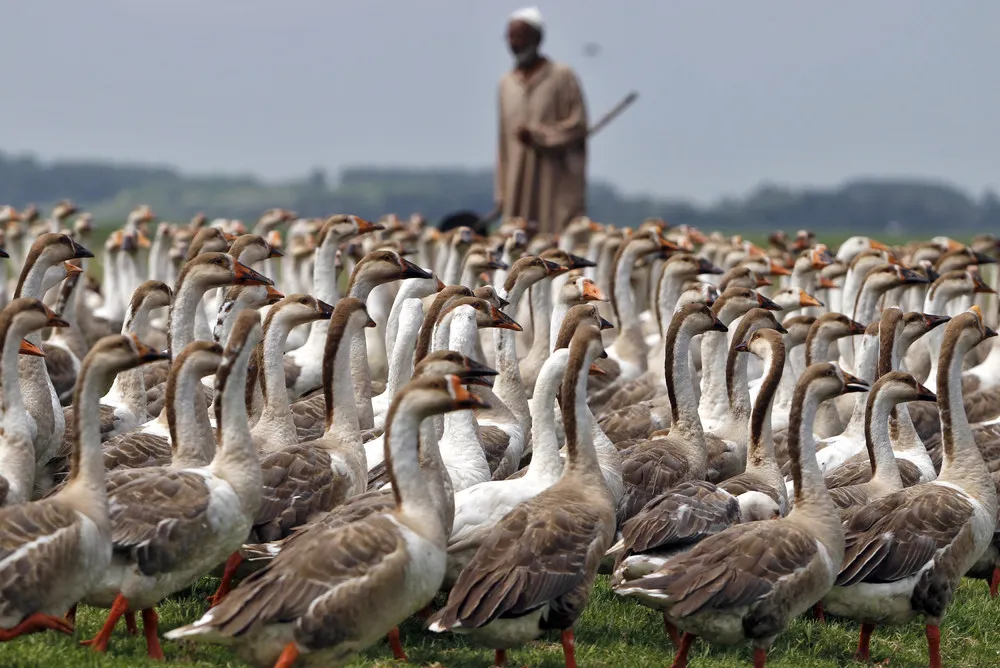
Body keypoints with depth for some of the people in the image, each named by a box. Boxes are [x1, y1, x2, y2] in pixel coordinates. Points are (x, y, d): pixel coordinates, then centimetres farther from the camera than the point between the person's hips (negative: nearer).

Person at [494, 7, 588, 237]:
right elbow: (504, 140, 15)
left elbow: (578, 126, -6)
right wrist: (502, 194, 12)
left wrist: (536, 134, -14)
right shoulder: (507, 83, 14)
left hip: (556, 185, -4)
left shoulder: (561, 76, -2)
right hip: (519, 187, 4)